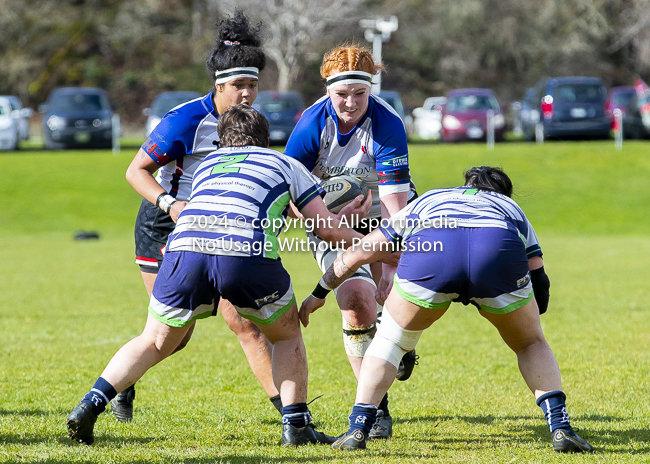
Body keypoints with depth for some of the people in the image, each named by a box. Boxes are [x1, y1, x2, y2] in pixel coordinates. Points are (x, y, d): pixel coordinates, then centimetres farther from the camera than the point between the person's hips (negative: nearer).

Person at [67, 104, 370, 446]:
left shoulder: (206, 165, 37)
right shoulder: (285, 164, 28)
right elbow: (326, 228, 24)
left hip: (184, 246, 3)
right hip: (247, 251, -2)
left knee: (153, 343, 18)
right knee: (287, 335, 23)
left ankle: (90, 404, 3)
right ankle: (296, 426, 16)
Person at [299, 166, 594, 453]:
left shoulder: (426, 201, 44)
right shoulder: (512, 209, 42)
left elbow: (359, 253, 47)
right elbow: (540, 288, 34)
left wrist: (319, 294, 58)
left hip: (428, 251, 0)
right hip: (500, 251, 0)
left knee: (389, 341, 25)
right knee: (531, 344, 25)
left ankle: (358, 429, 15)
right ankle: (560, 428, 10)